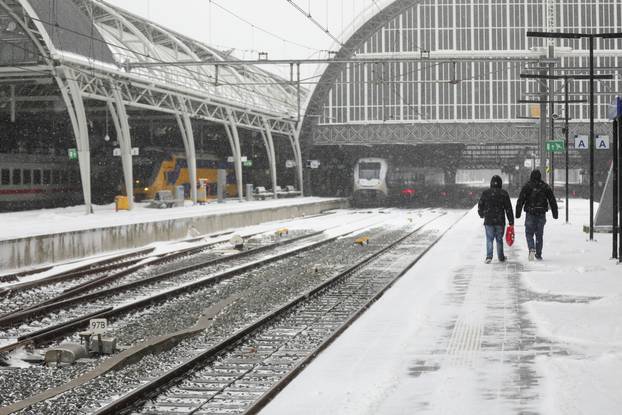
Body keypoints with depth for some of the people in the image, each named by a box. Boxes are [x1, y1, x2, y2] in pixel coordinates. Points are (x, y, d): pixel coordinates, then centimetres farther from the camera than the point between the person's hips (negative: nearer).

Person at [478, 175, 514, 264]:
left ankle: (489, 256, -11)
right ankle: (501, 257, 21)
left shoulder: (486, 193, -2)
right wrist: (511, 222, 3)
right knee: (499, 239, 12)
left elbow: (480, 206, 7)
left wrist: (482, 215, 28)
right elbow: (508, 209, -2)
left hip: (488, 221, 0)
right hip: (500, 221, 0)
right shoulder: (504, 194, -4)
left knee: (489, 239, 4)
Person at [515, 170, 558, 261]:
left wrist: (518, 213, -1)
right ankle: (538, 254, 13)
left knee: (529, 233, 6)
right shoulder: (546, 187, 5)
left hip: (530, 214, -2)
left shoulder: (527, 187, -1)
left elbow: (520, 201, -3)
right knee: (539, 234, 11)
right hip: (541, 214, 2)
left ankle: (532, 249, -19)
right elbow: (552, 201, 7)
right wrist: (555, 213, 12)